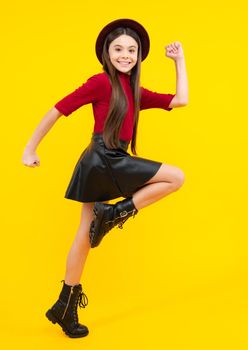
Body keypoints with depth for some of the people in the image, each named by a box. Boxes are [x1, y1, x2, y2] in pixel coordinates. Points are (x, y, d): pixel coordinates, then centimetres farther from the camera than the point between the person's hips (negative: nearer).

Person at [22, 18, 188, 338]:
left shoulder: (136, 92, 16)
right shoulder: (101, 82, -7)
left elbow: (180, 100, 14)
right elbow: (58, 110, -7)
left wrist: (179, 60, 14)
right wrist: (30, 148, -5)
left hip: (105, 165, 8)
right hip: (103, 159, -8)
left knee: (87, 234, 10)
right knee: (176, 177, -5)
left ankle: (65, 307, 19)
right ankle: (116, 212, -2)